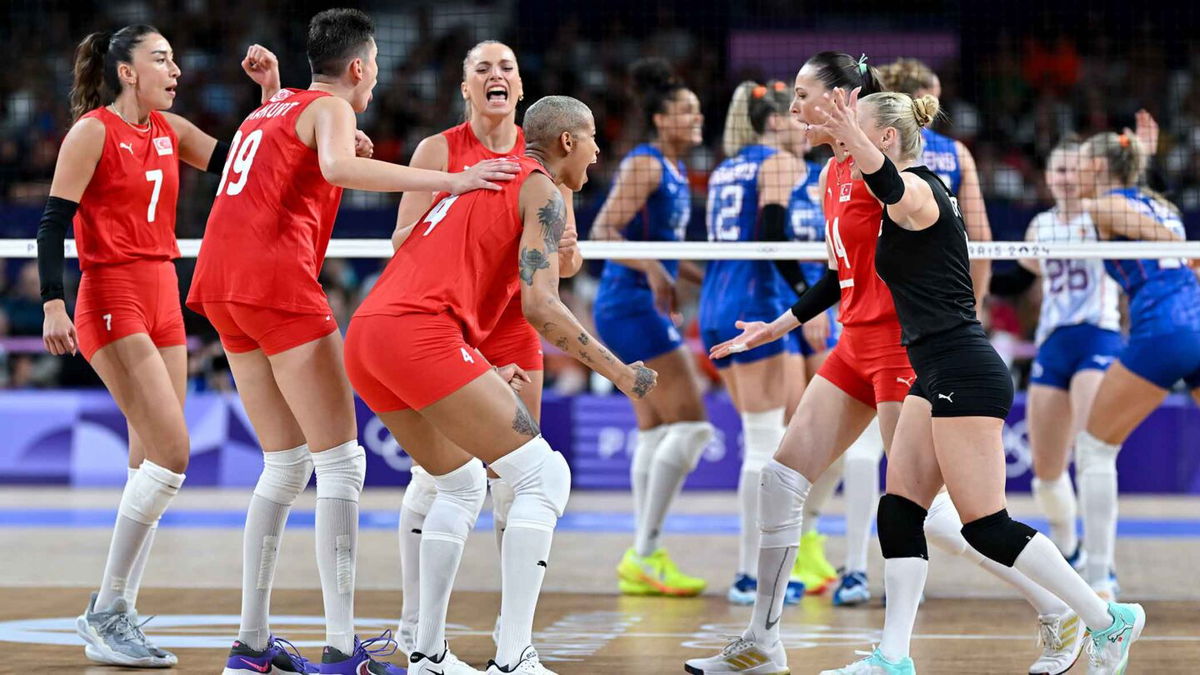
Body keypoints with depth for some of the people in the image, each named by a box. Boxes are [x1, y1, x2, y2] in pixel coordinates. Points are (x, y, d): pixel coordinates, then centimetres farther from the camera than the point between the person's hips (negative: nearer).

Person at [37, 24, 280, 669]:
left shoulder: (169, 131, 13)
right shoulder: (93, 131, -6)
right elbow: (52, 222, -11)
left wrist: (271, 92, 4)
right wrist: (52, 304, -21)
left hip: (163, 301, 8)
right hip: (112, 300, -8)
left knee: (153, 463, 4)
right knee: (171, 452, -16)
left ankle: (115, 615, 9)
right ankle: (107, 612, -9)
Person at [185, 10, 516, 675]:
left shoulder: (269, 107, 23)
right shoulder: (329, 108, -2)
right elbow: (338, 168, -24)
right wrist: (449, 181, -29)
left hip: (221, 283, 9)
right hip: (278, 279, -9)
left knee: (286, 465, 15)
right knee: (340, 463, -7)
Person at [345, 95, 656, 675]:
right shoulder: (541, 191, 3)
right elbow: (540, 305, -9)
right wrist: (618, 373, -1)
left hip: (364, 333, 9)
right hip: (422, 333, -9)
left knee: (461, 483, 24)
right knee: (543, 476, -3)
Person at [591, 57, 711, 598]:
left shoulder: (675, 171, 16)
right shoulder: (645, 164, -11)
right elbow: (604, 231, -20)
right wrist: (653, 270, -31)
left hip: (647, 309, 10)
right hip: (631, 305, -10)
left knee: (656, 431, 10)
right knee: (692, 425, -11)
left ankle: (644, 560, 12)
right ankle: (645, 554, -8)